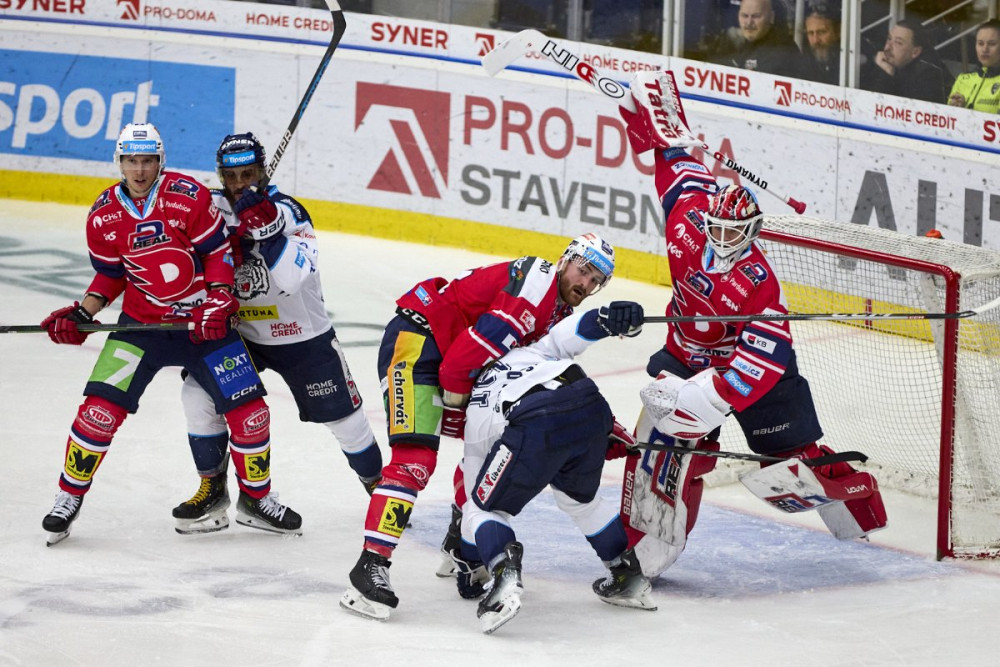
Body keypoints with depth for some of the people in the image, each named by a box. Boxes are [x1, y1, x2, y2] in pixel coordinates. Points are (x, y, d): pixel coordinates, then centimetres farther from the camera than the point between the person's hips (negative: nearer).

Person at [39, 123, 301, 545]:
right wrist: (80, 315, -5)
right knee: (102, 407, -13)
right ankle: (69, 497, 5)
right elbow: (110, 276, 8)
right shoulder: (104, 216, -3)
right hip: (141, 323, 1)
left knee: (249, 411, -2)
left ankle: (256, 497, 21)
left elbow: (218, 252, -7)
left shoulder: (189, 195, -12)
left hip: (202, 321, -1)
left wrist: (217, 302, -16)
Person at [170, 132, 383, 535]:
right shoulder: (212, 208, -7)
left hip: (303, 336, -3)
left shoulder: (288, 211, -20)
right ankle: (213, 490, 0)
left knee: (343, 417, 6)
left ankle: (377, 481, 32)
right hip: (240, 332, 3)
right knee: (199, 393, -15)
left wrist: (268, 230, -43)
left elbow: (291, 279, -32)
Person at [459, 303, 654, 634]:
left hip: (538, 427, -4)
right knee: (580, 498, 34)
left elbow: (474, 489, 38)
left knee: (483, 510, 15)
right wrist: (609, 319, 0)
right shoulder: (531, 352, 41)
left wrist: (470, 565, 48)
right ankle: (629, 578, 39)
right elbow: (567, 333, 17)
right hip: (590, 406, 4)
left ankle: (503, 577, -13)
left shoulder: (476, 410, 34)